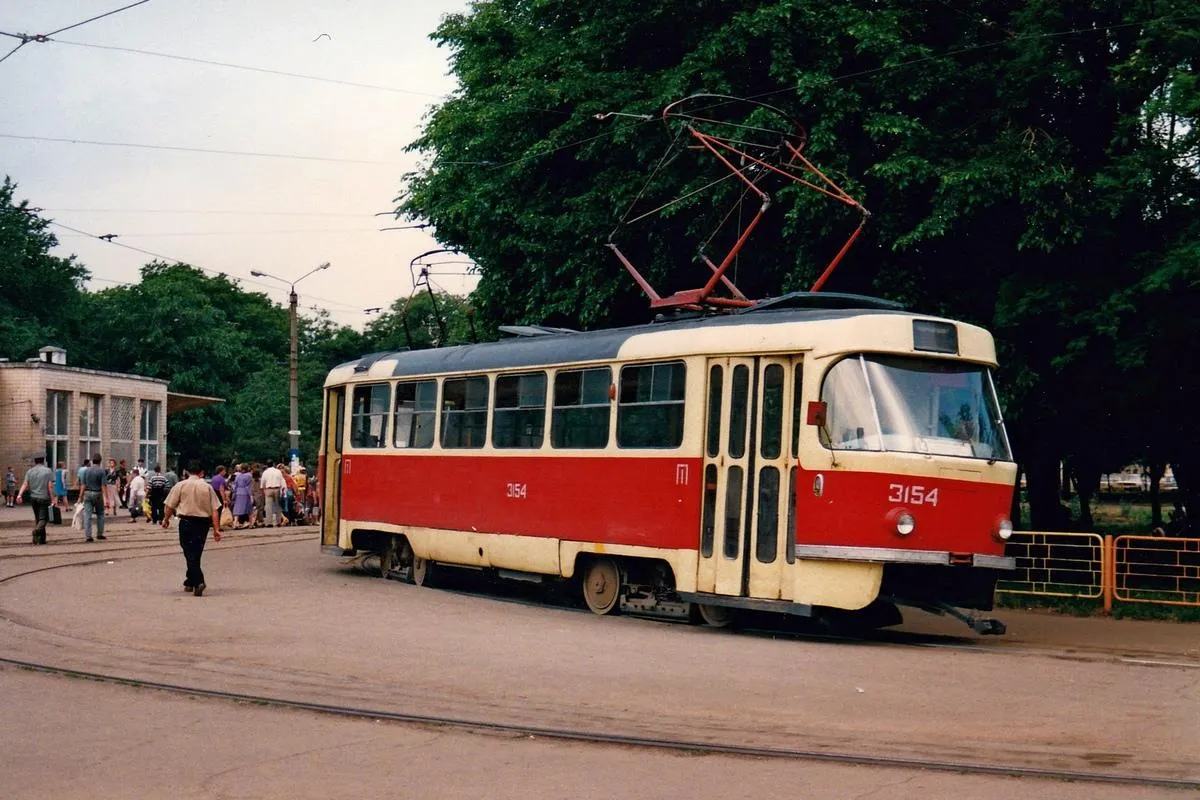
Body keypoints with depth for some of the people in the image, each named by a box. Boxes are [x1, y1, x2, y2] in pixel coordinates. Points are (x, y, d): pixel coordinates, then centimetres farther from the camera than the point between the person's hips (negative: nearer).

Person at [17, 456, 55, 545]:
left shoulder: (30, 471, 7)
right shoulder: (48, 471, -3)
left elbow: (25, 484, -5)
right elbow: (50, 486, -10)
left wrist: (19, 495, -13)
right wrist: (53, 499, -8)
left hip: (33, 498, 4)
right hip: (44, 498, -4)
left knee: (37, 518, 15)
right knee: (43, 518, -4)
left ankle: (41, 539, 17)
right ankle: (37, 529, -33)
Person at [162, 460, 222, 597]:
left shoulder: (180, 485, -3)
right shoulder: (207, 487, 2)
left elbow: (170, 506, -1)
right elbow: (215, 510, -1)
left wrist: (166, 519, 16)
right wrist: (216, 529, 2)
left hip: (187, 522, -3)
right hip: (203, 522, 3)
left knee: (190, 553, -3)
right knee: (196, 553, 16)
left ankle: (198, 582, -20)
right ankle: (190, 582, 25)